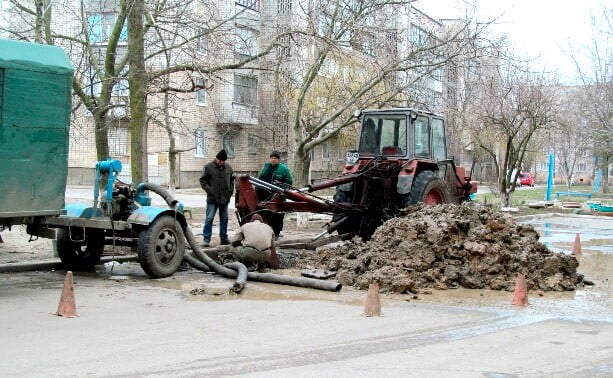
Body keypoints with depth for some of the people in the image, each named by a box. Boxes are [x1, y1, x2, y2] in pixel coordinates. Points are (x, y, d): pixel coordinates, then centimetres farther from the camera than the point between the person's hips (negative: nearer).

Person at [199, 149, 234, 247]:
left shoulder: (228, 168, 8)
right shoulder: (208, 167, -4)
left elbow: (232, 180, 19)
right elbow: (202, 181, -3)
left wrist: (231, 190, 6)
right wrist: (209, 190, -13)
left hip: (225, 198, 4)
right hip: (212, 199, -4)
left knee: (224, 219, 11)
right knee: (209, 219, -4)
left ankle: (224, 238, 21)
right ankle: (206, 239, -1)